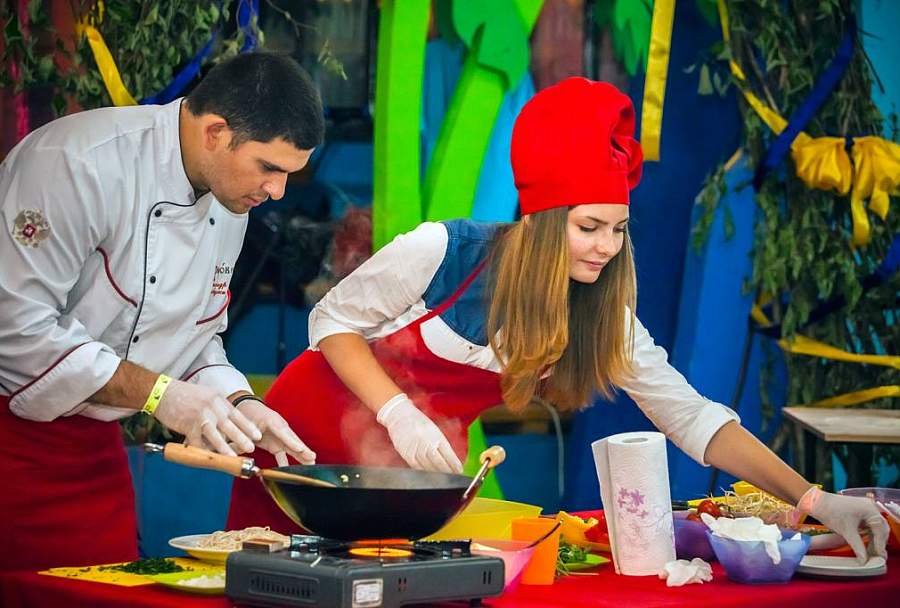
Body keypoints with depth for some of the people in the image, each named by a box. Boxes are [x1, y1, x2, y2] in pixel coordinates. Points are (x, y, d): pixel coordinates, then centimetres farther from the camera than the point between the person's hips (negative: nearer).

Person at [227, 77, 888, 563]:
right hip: (320, 430, -3)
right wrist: (399, 413, -28)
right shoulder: (445, 250, -24)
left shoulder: (604, 316, -12)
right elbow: (333, 320, -12)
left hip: (424, 459, 4)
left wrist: (811, 498, -26)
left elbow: (693, 417, -15)